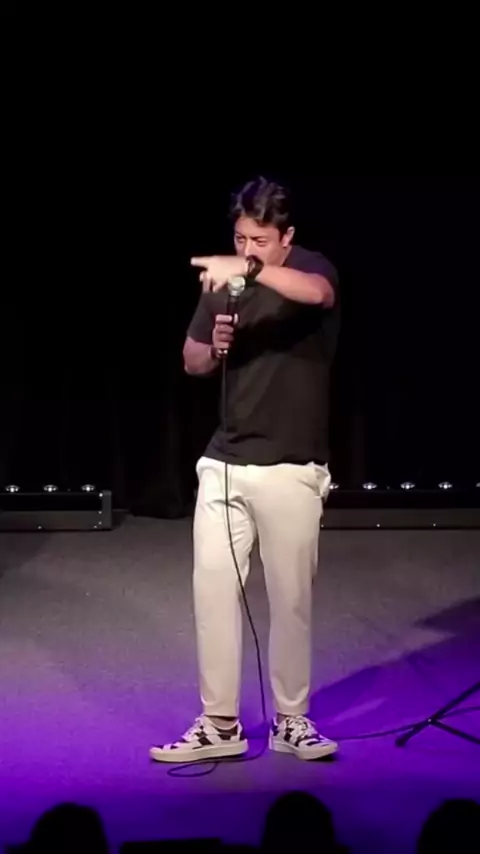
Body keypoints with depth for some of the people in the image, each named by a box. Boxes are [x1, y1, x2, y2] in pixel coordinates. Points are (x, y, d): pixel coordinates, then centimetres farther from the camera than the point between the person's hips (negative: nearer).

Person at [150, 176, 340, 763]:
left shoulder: (312, 269, -8)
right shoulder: (223, 283, 7)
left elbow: (316, 294, -34)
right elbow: (192, 363, 15)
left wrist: (253, 268, -50)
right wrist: (215, 345, -9)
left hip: (291, 470, -4)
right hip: (224, 464, 4)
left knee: (290, 599, 4)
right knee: (212, 590, 2)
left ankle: (291, 722, 19)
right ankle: (220, 725, 12)